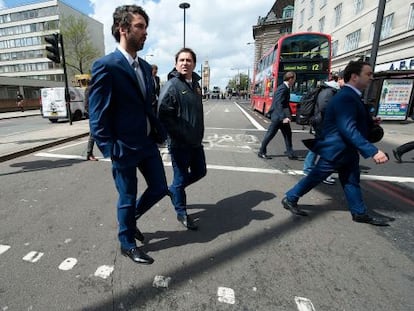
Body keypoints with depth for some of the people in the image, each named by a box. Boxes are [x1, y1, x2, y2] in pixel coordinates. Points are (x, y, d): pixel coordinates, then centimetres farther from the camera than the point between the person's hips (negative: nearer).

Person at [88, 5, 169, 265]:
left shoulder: (145, 66, 10)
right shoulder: (106, 66, -12)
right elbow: (98, 116, -14)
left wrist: (160, 132, 7)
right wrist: (111, 151, -16)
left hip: (148, 143, 7)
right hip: (125, 147, -7)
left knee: (160, 188, 13)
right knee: (128, 198, 9)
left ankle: (131, 218, 42)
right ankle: (127, 243, 36)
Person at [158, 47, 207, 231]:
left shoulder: (196, 84, 12)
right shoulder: (171, 86, -12)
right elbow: (163, 116, -20)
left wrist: (199, 134, 15)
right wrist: (183, 135, -18)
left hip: (196, 141, 8)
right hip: (179, 143, -8)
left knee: (200, 172, 18)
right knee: (181, 178, 6)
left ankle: (172, 189, 40)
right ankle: (181, 213, 28)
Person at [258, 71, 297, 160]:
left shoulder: (286, 88, 12)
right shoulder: (283, 88, -17)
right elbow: (279, 104, -25)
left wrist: (287, 115, 18)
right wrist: (283, 117, -31)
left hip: (282, 116, 10)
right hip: (278, 116, -10)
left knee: (288, 133, 10)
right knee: (270, 134, 0)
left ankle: (290, 154, 18)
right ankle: (261, 152, 13)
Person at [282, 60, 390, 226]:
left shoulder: (350, 95, 10)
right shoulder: (346, 97, -23)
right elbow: (348, 129, -32)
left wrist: (370, 121, 3)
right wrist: (373, 151, -34)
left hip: (346, 150, 10)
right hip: (335, 149, -10)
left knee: (351, 181, 18)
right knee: (314, 177, 3)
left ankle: (359, 213, 33)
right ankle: (290, 199, 19)